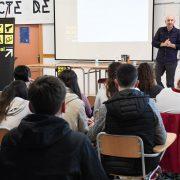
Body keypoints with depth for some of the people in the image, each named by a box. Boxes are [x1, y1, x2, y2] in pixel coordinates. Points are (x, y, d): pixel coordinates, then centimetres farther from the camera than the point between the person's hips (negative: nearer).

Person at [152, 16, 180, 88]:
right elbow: (154, 42, 1)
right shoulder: (160, 30, 3)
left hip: (171, 61, -2)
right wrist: (163, 44, -15)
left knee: (170, 83, 4)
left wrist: (171, 45, -18)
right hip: (160, 59, 3)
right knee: (156, 79, 8)